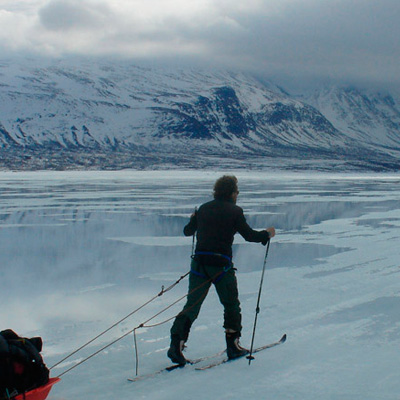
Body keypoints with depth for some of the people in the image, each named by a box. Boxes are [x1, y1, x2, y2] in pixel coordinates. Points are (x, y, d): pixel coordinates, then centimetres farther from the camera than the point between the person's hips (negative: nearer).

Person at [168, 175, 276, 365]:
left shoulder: (204, 208, 10)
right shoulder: (234, 211, -3)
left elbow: (187, 231, 20)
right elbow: (249, 235, -3)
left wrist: (193, 220, 42)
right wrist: (267, 234, 15)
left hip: (199, 263, 4)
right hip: (221, 265, -4)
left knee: (192, 305, 5)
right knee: (231, 305, 14)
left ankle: (176, 344, -9)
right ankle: (233, 346, 18)